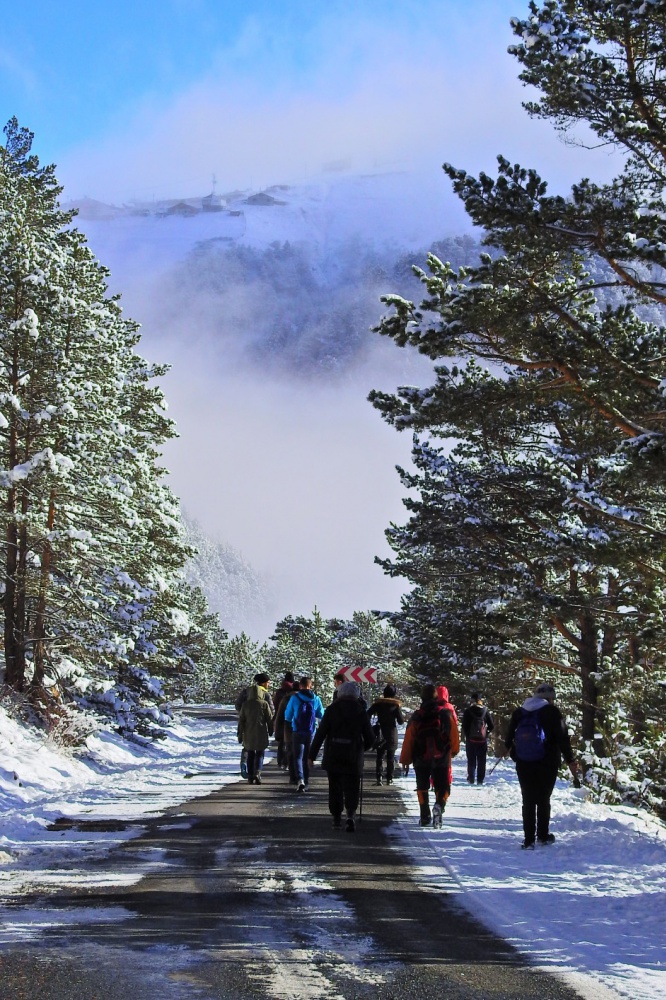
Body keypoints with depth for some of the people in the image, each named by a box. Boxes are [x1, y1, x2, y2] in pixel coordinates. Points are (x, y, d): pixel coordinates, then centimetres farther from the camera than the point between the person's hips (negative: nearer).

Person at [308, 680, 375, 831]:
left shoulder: (331, 710, -3)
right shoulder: (361, 711, -1)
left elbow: (320, 734, -5)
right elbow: (370, 738, 3)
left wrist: (312, 755, 0)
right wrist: (361, 749, 24)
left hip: (332, 757, 1)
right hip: (353, 758, -1)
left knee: (335, 788, 15)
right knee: (351, 789, 2)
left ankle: (336, 818, 19)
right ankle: (350, 815, -21)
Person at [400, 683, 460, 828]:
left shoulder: (417, 716, -4)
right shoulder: (446, 714, -5)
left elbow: (408, 738, -1)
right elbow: (454, 736, 0)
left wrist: (405, 759, 9)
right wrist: (454, 750, 20)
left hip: (421, 759, 1)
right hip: (441, 759, -1)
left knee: (422, 787, 15)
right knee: (442, 787, 6)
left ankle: (425, 816, 9)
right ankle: (439, 805, -23)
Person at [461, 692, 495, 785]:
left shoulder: (468, 711, -4)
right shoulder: (485, 710, 0)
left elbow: (464, 726, -6)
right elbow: (492, 726, 1)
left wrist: (466, 736, 8)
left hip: (471, 739, -1)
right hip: (483, 739, 1)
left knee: (471, 760, 6)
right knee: (481, 761, 6)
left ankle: (471, 779, 0)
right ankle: (480, 780, 2)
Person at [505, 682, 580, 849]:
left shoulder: (519, 712, 7)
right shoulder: (552, 712, -6)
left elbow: (509, 736, 9)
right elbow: (562, 737, -10)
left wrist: (512, 751, 25)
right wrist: (570, 760, -6)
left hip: (523, 764, 3)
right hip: (547, 764, -3)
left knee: (528, 801, 5)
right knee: (543, 799, 12)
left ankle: (529, 840, 0)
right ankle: (543, 835, 19)